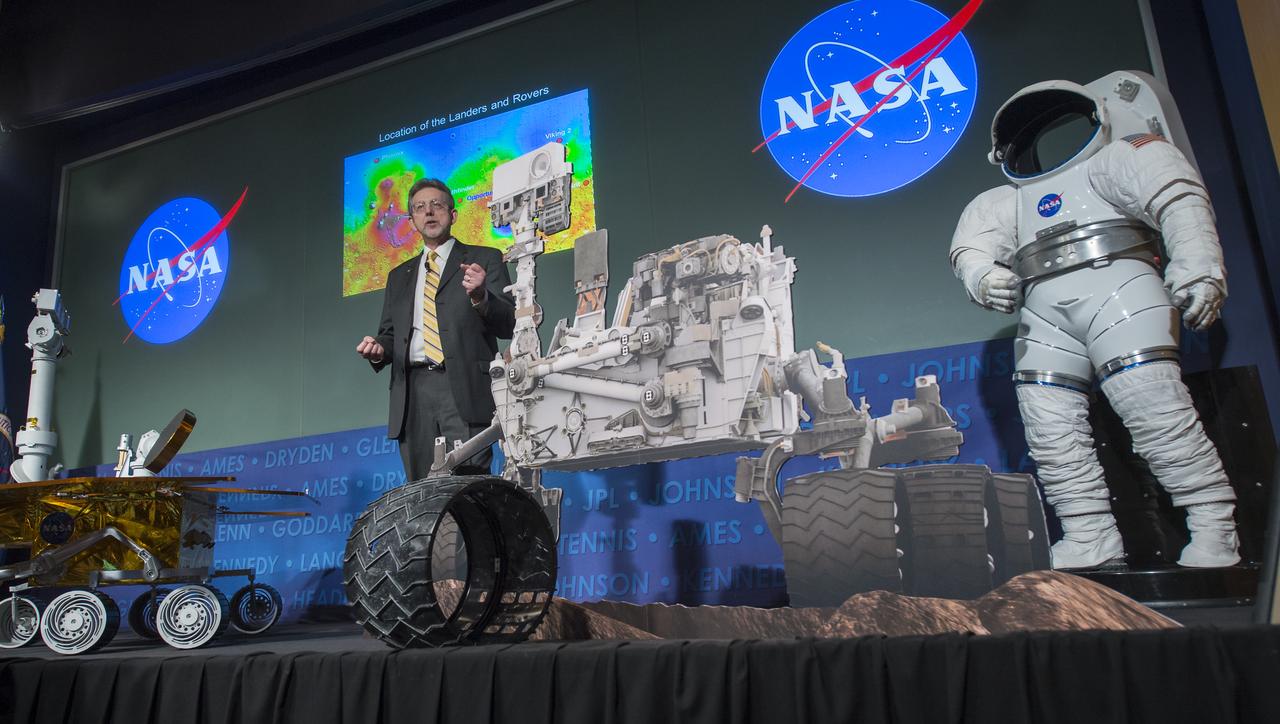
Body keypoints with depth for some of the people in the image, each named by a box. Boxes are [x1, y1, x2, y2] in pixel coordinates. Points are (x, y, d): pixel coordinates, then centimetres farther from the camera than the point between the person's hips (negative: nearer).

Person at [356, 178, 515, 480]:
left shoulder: (485, 260, 10)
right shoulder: (399, 276, 24)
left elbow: (509, 325, 2)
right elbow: (390, 334, 25)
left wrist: (480, 296, -18)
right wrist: (378, 349, 2)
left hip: (464, 389, -4)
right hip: (413, 391, 4)